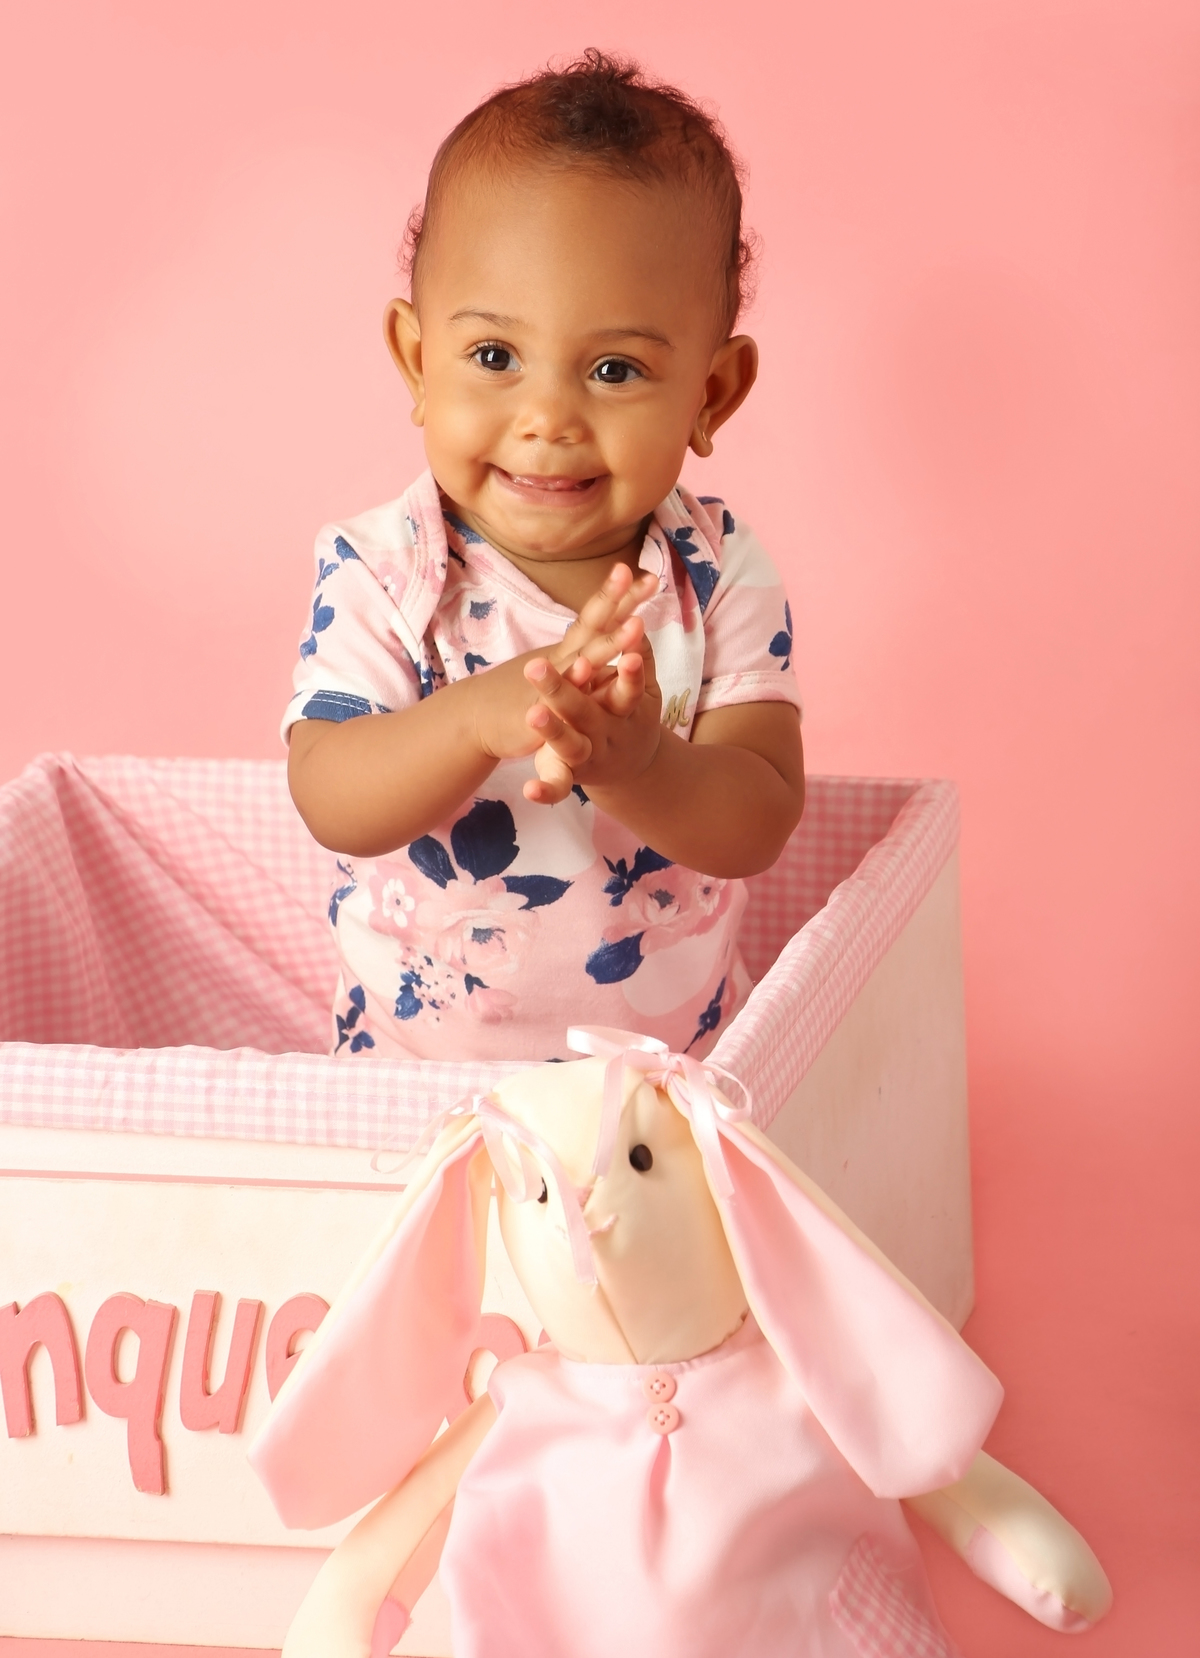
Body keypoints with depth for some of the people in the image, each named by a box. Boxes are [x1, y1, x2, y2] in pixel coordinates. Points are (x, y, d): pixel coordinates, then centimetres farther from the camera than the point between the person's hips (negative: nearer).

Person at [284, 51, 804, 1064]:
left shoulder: (721, 577, -7)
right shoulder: (379, 574, -9)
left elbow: (759, 824, -15)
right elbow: (331, 804, -19)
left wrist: (636, 764, -36)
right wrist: (477, 717, -37)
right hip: (417, 1062, -3)